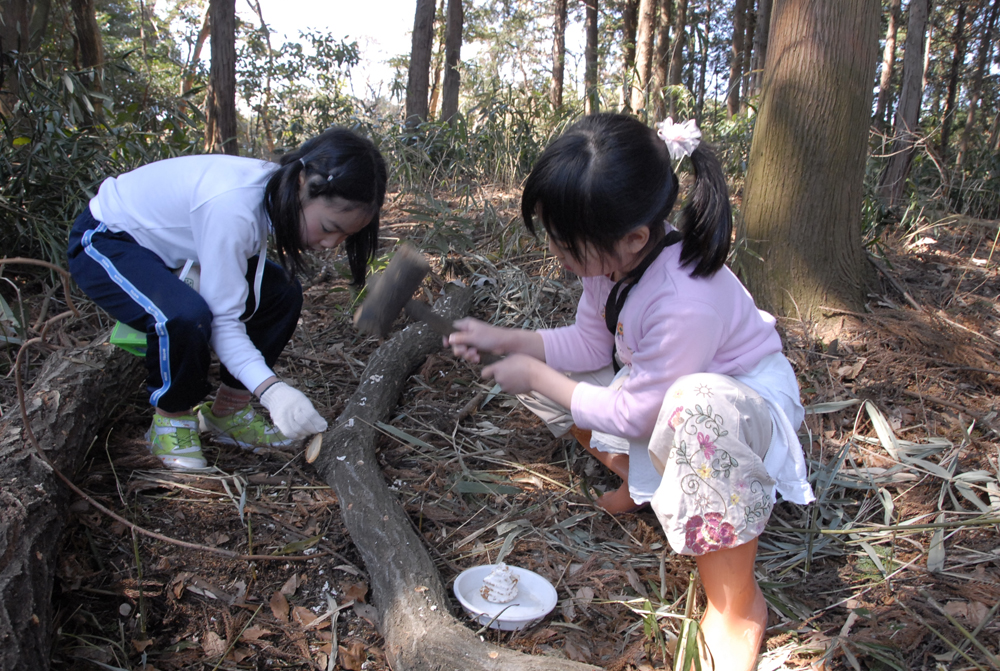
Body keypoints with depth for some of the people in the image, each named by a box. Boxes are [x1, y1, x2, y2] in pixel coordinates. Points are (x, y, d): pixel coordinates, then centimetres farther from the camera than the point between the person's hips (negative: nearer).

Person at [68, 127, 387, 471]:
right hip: (104, 244, -8)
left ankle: (227, 413, 9)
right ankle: (171, 422, -6)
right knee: (185, 317, -36)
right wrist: (271, 389, -43)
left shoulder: (279, 192, -13)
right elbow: (222, 319, -35)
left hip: (168, 242, 8)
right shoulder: (233, 206, -38)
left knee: (281, 294, -5)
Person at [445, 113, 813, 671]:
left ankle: (737, 609, -23)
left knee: (699, 407, -45)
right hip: (657, 389, 8)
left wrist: (535, 375, -16)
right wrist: (507, 340, -11)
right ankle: (642, 482, 11)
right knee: (544, 368, 2)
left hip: (748, 401, -8)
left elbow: (633, 414, -26)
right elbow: (590, 343, 0)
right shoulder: (614, 258, -16)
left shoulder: (687, 300, -39)